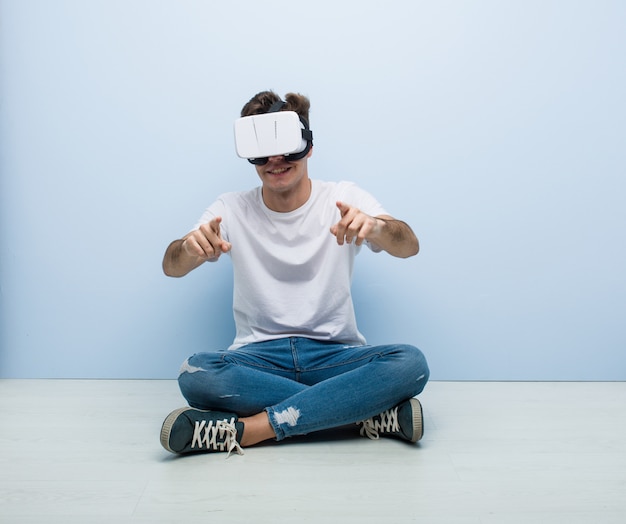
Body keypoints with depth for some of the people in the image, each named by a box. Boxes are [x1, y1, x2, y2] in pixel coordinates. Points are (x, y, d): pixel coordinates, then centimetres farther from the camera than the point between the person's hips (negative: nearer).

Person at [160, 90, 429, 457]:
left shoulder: (345, 199, 1)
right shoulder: (232, 210, 5)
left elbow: (409, 246, -14)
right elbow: (172, 268, -7)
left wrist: (375, 225, -40)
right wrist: (190, 247, -33)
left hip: (335, 355, 0)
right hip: (258, 357, 1)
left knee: (411, 364, -29)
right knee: (195, 374, -31)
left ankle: (246, 429, -27)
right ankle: (373, 413, -24)